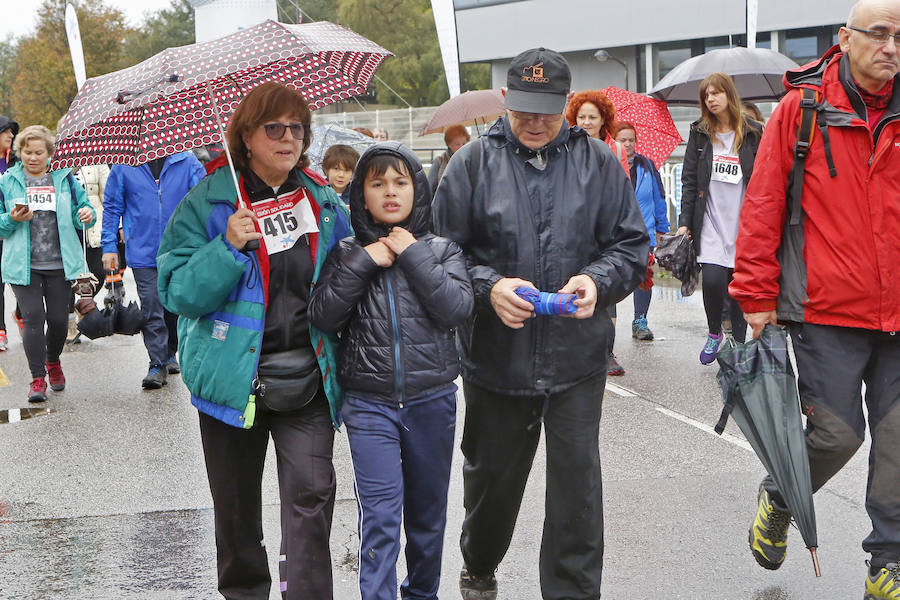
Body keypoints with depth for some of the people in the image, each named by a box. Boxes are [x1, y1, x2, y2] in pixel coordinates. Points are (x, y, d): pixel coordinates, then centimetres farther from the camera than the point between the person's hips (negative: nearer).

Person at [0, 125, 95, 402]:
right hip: (23, 265, -1)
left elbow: (80, 209, 12)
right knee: (33, 317, -8)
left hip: (59, 264, 1)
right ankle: (38, 378, 2)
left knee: (58, 319, 4)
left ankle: (53, 362, 34)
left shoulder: (64, 178, 8)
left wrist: (86, 215, -12)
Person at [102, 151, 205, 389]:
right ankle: (158, 364, 2)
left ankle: (169, 354, 33)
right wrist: (109, 246, 3)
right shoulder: (123, 166, 2)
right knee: (152, 309, -5)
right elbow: (112, 207, 7)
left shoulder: (187, 161, 1)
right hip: (143, 253, -1)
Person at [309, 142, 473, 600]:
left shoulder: (441, 250, 3)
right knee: (380, 515, -9)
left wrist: (413, 256, -12)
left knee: (428, 512, 15)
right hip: (369, 404, -1)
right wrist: (364, 264, -13)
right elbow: (322, 316, -9)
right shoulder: (348, 254, 2)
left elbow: (458, 309, -12)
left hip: (432, 402, 2)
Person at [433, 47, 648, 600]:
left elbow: (632, 243, 6)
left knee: (578, 478, -1)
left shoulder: (599, 162, 3)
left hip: (578, 355, 0)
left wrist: (599, 280, -14)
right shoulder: (474, 161, -2)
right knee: (493, 473, 16)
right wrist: (488, 287, -18)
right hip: (496, 353, 0)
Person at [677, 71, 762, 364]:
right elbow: (689, 181, 7)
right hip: (710, 222, 0)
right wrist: (685, 222, 0)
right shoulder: (699, 133, 8)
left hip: (743, 222, 0)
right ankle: (714, 332, 10)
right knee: (713, 279, -16)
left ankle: (739, 344, 15)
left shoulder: (753, 133, 5)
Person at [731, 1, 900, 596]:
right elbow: (763, 207, -3)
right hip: (826, 313, -3)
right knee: (837, 432, -1)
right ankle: (778, 498, 31)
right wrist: (758, 297, -4)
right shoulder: (801, 109, -4)